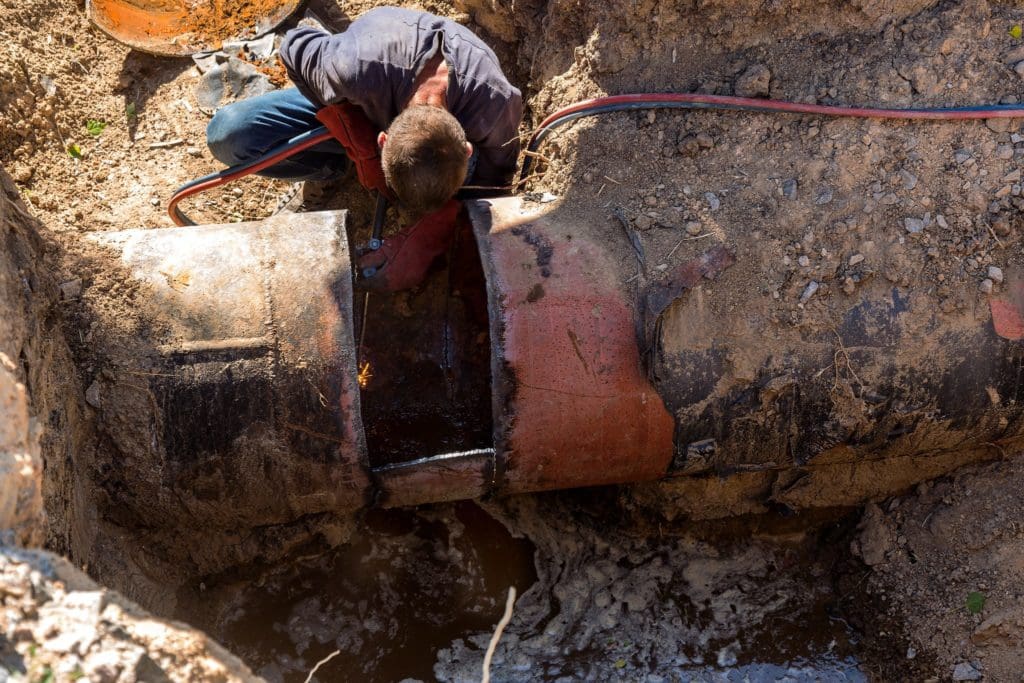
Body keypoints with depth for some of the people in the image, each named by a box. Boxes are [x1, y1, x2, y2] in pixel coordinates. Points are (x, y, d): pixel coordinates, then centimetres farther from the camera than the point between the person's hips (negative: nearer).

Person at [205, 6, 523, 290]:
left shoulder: (496, 107, -42)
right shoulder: (351, 69, -45)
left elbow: (490, 185, -22)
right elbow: (295, 46, -22)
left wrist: (423, 242, -34)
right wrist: (360, 146, -27)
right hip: (355, 106, -1)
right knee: (226, 134, -21)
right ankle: (341, 162, 2)